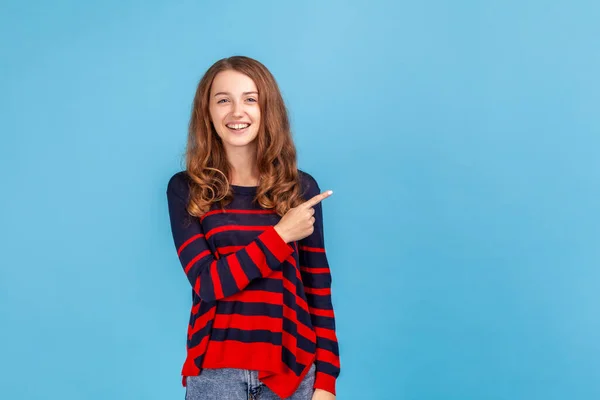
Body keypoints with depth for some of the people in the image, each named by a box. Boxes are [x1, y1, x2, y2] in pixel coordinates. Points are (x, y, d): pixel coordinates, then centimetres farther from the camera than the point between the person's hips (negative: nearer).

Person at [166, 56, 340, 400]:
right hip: (215, 371, -1)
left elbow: (318, 290, 2)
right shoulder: (185, 189, -3)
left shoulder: (302, 187, 1)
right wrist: (280, 235, -14)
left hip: (292, 368, 1)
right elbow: (207, 283, -12)